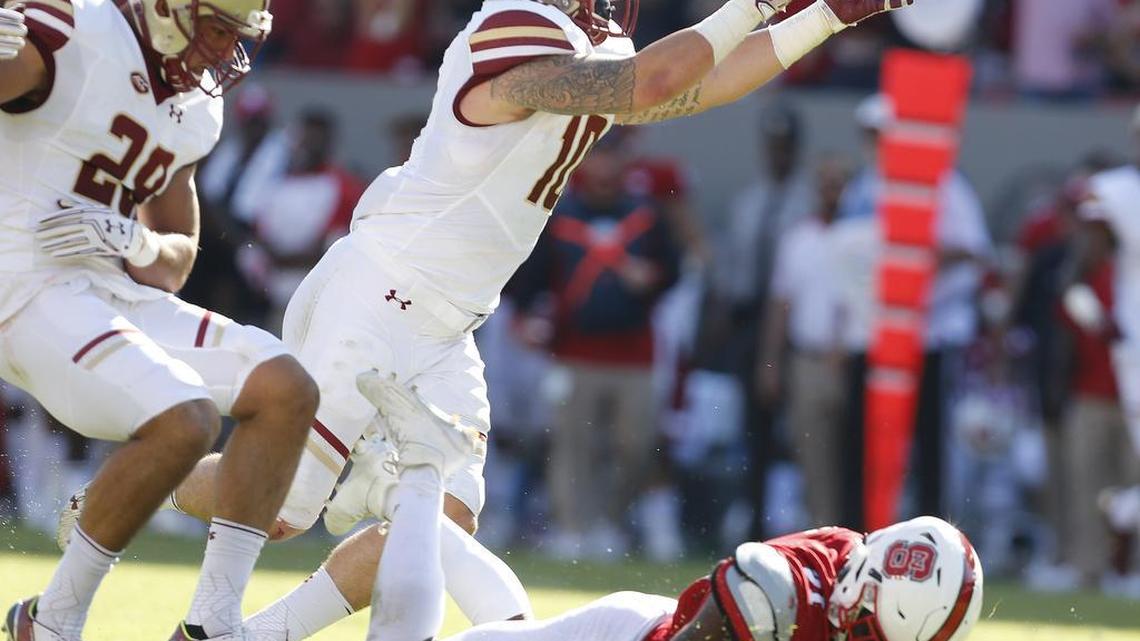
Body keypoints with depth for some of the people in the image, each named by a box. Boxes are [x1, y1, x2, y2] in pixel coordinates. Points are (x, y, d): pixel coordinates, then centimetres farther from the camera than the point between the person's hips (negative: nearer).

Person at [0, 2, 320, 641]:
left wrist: (128, 241, -5)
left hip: (110, 290, 9)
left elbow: (175, 262, 19)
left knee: (287, 392, 0)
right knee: (183, 421, -26)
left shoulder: (197, 109, 15)